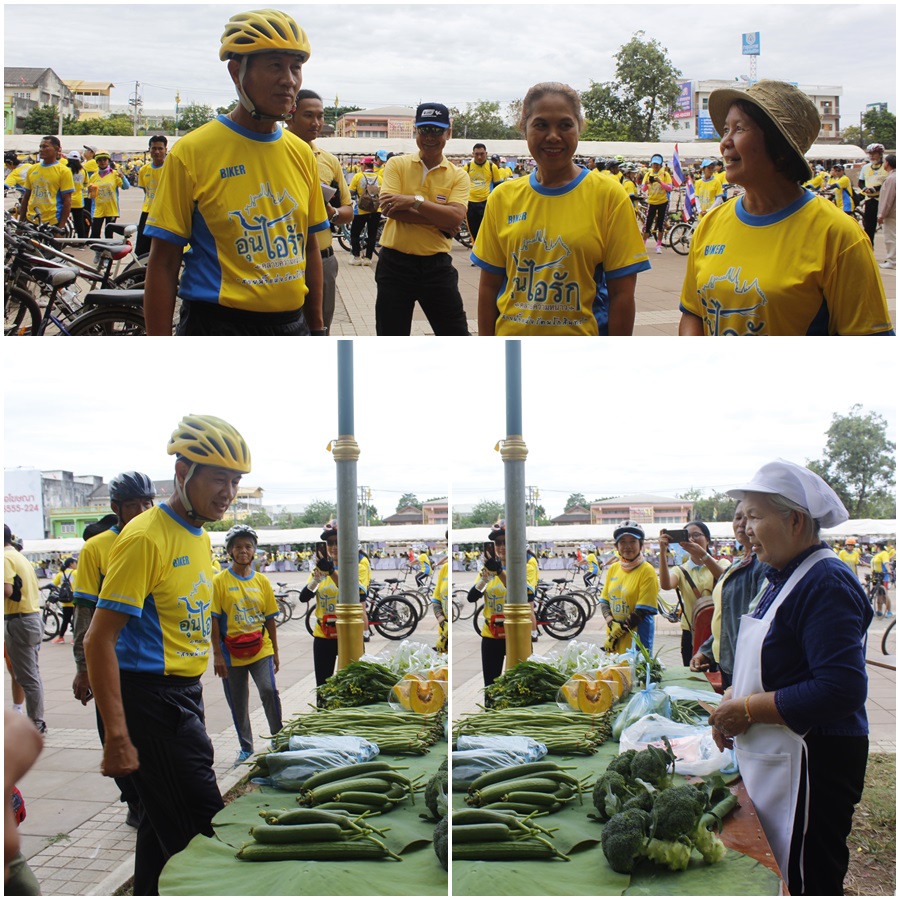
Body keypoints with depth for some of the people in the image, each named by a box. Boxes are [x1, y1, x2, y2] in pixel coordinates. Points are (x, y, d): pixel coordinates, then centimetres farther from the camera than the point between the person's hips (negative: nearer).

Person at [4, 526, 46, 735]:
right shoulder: (21, 557, 17)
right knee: (32, 674, 14)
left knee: (27, 677, -4)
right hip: (34, 617, 10)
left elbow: (7, 590, -25)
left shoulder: (6, 558, -13)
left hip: (18, 622, -10)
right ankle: (37, 721, 19)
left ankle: (35, 723, 0)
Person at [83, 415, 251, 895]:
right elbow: (100, 640, -20)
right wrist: (117, 736, -23)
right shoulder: (147, 537, -17)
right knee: (199, 827, -8)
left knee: (165, 819, 16)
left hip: (183, 693, 9)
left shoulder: (200, 536, 11)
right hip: (150, 698, -9)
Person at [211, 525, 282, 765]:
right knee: (238, 703, 8)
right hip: (232, 653, -1)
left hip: (260, 649, 1)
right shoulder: (220, 581, -4)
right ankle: (246, 747, 25)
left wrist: (275, 651, 10)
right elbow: (213, 620, -5)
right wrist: (217, 654, -9)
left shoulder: (262, 581, 5)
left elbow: (270, 619, 9)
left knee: (268, 691, -16)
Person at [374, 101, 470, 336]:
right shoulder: (397, 164, 1)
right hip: (395, 263, 0)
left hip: (437, 265, 1)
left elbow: (456, 218, -14)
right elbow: (389, 208, -14)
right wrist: (440, 219, -16)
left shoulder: (458, 176, 3)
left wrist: (415, 200, -21)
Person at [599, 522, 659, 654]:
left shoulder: (647, 571, -8)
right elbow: (604, 601, 10)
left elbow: (643, 610, -13)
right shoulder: (613, 568, 9)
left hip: (636, 639, -5)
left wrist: (617, 633, -14)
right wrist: (611, 622, -9)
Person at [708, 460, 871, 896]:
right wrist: (733, 697, 7)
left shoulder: (826, 584, -18)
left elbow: (841, 690, -27)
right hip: (771, 760, 10)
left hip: (813, 763, -10)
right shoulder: (782, 577, 13)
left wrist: (749, 710, -20)